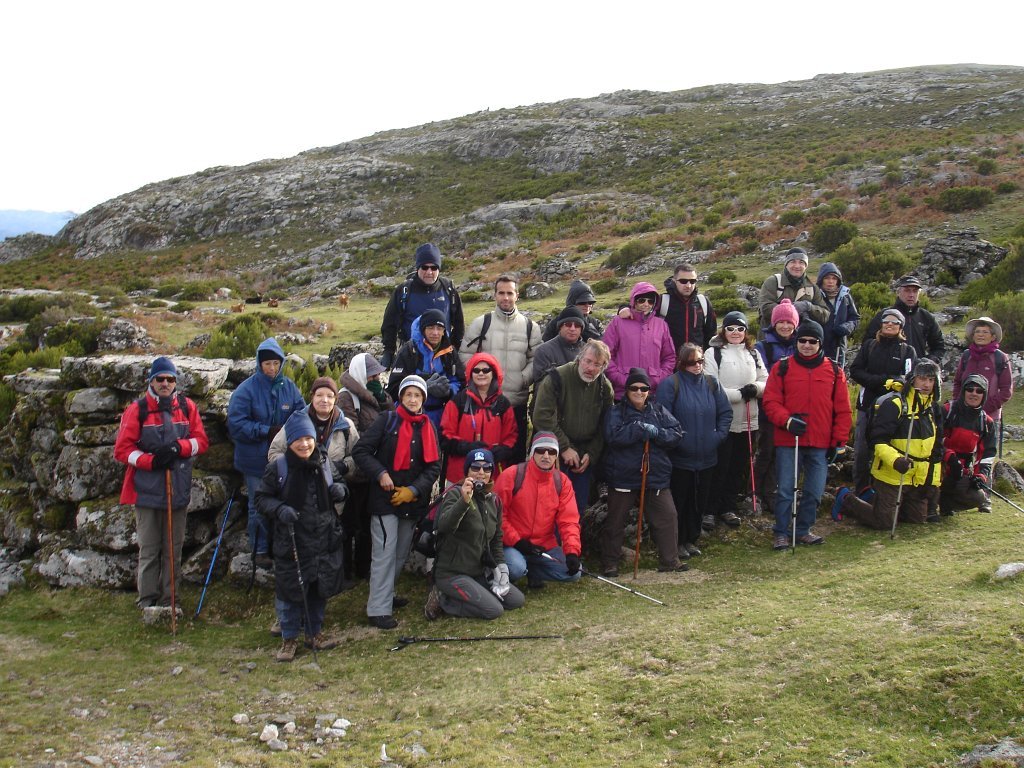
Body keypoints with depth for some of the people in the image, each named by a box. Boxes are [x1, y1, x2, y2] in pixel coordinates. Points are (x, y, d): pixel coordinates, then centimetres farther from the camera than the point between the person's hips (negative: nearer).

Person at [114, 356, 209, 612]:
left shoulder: (187, 407, 6)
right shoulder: (137, 409, -3)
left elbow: (201, 440, 3)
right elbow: (122, 449, -5)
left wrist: (178, 447, -15)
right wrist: (150, 461, -18)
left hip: (179, 489, 3)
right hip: (147, 490, -3)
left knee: (174, 548, 9)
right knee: (149, 548, 3)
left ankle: (168, 600, 19)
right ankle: (147, 601, 12)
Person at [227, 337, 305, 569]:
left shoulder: (289, 387, 0)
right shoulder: (246, 390, -13)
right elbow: (236, 424, -16)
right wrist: (267, 431, -22)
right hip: (256, 460, -4)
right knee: (259, 507, 8)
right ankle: (260, 551, 22)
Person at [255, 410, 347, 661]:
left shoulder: (324, 462, 5)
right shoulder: (277, 466, -7)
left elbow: (338, 484, 20)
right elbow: (261, 498, -2)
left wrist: (340, 490, -4)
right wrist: (279, 509, -21)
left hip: (324, 539, 4)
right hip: (290, 542, -4)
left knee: (320, 589, 13)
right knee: (289, 590, 2)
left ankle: (314, 632, 31)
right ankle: (289, 638, 18)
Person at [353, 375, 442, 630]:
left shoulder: (428, 427, 10)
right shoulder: (387, 420, -2)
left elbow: (434, 466, 5)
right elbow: (360, 451, -6)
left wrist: (413, 490, -8)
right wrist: (380, 474, -18)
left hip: (413, 501, 5)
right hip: (384, 497, -5)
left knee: (402, 552, 13)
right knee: (385, 551, -9)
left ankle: (385, 594, 30)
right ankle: (378, 609, -5)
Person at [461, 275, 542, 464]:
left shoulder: (530, 326, 8)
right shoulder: (480, 323, 5)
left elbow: (535, 359, 6)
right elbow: (466, 355, 5)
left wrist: (522, 379, -8)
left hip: (517, 401, 1)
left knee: (517, 451, 5)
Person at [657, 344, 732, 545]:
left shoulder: (711, 383, 6)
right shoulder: (671, 384, -10)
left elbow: (726, 412, 10)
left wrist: (719, 435, 0)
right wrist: (675, 438, -15)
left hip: (707, 457, 5)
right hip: (679, 458, -5)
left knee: (699, 500, 12)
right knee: (680, 501, 3)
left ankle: (691, 539, 26)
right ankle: (678, 542, 16)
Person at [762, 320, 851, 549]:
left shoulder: (834, 371, 6)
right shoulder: (782, 367, 1)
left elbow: (842, 409, 7)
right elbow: (770, 401, -3)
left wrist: (838, 440, 2)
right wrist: (787, 420, -19)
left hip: (821, 444, 2)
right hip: (787, 441, -2)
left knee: (814, 491, 9)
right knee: (785, 490, 0)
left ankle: (803, 530, 25)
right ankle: (781, 533, 12)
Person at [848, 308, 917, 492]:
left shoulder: (908, 351, 8)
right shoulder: (869, 345, 11)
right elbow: (855, 370, 2)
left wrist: (900, 381, -26)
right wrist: (882, 381, -10)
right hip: (868, 405, 1)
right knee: (861, 451, 1)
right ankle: (860, 491, 11)